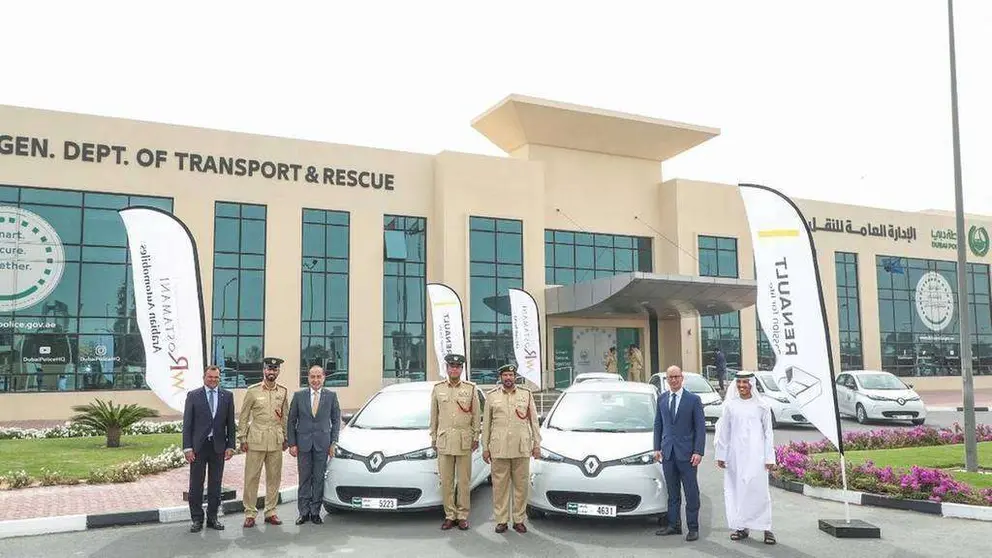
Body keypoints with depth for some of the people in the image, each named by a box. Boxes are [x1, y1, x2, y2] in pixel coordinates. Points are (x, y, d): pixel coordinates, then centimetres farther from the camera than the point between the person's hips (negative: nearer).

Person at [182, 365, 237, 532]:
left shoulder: (227, 396, 6)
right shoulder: (193, 396, 1)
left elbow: (230, 423, 7)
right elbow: (187, 424, -1)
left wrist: (230, 446, 0)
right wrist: (187, 447, -7)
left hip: (218, 446, 2)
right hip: (198, 446, -2)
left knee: (215, 484, 8)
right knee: (196, 484, 3)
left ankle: (212, 517, 18)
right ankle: (197, 519, 13)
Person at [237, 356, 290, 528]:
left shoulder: (283, 392, 8)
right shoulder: (253, 391, -1)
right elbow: (243, 416, 2)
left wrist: (286, 438, 11)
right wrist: (242, 438, -2)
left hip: (276, 441, 3)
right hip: (256, 440, -3)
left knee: (274, 477, 7)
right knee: (251, 477, 0)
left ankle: (270, 512, 17)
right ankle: (250, 513, 9)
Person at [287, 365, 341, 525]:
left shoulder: (331, 396, 3)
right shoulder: (298, 396, 3)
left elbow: (336, 420, 7)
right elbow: (291, 421, 4)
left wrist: (333, 442, 1)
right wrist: (292, 443, -2)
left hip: (322, 444, 0)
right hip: (303, 443, 0)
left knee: (319, 479, 4)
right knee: (304, 479, 5)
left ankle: (315, 512, 12)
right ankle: (304, 512, 13)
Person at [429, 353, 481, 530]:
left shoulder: (470, 388, 4)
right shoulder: (438, 388, 8)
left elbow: (476, 415, 6)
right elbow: (433, 415, 11)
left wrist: (476, 437, 3)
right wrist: (433, 438, 9)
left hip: (464, 441, -1)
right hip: (444, 441, 1)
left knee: (464, 481, 2)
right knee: (446, 481, 3)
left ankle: (462, 516, 11)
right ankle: (449, 515, 12)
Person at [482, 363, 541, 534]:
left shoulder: (526, 394, 10)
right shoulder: (491, 396, 9)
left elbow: (534, 421, 11)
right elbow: (486, 423, 10)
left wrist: (537, 444, 6)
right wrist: (485, 447, 6)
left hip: (522, 448, 1)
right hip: (499, 449, 0)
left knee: (522, 486, 2)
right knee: (500, 486, 1)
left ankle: (519, 520, 13)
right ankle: (501, 520, 10)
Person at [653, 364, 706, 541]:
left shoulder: (693, 399, -3)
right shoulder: (661, 399, 9)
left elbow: (700, 427, -5)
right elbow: (658, 425, 13)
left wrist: (698, 452, -12)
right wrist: (657, 448, 5)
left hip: (686, 453, -4)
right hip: (667, 452, 4)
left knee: (691, 492, 2)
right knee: (672, 492, 12)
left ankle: (693, 528, 10)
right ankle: (674, 525, 20)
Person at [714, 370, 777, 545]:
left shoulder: (761, 406, 2)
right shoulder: (730, 405, 5)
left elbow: (768, 433, 5)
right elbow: (723, 432, 8)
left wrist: (769, 458, 1)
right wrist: (721, 455, 6)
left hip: (755, 455, -2)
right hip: (735, 455, 2)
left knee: (758, 490, -4)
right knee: (737, 490, 3)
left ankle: (766, 527, 5)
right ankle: (741, 526, 13)